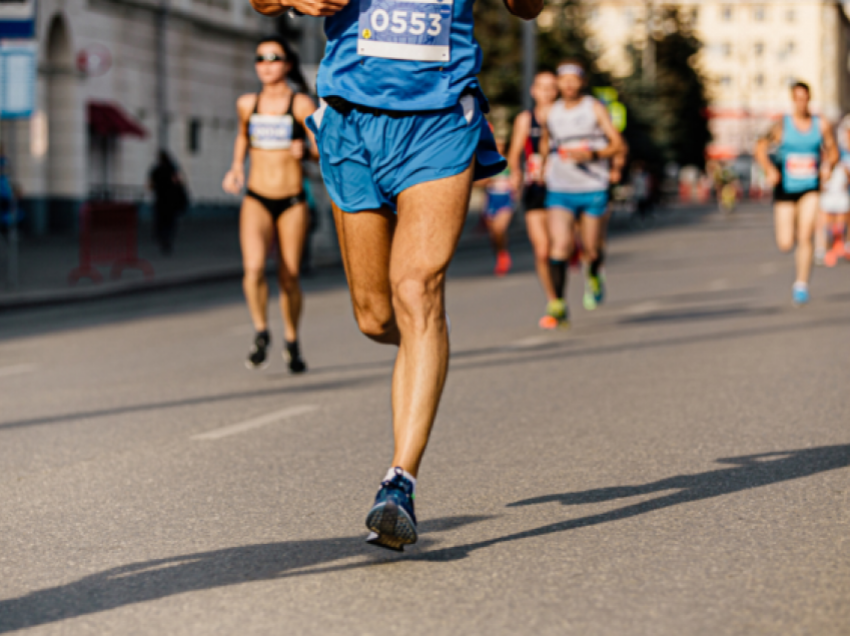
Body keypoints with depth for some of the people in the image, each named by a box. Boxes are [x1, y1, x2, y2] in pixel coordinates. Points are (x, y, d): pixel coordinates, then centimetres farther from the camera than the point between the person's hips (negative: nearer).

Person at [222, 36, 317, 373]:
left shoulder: (302, 105, -5)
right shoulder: (247, 104, 5)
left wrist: (305, 151, -29)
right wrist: (236, 167, 12)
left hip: (292, 203, -1)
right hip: (256, 200, 1)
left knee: (289, 278, 4)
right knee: (253, 268, -22)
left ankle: (292, 341, 27)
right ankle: (261, 333, -3)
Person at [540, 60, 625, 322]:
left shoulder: (595, 108, 0)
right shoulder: (552, 111, 9)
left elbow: (618, 144, -5)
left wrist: (592, 155, -19)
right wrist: (547, 161, 17)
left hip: (593, 189, -1)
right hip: (559, 190, 1)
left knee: (592, 250, 6)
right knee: (561, 244, -18)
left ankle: (593, 275, 43)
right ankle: (559, 305, -18)